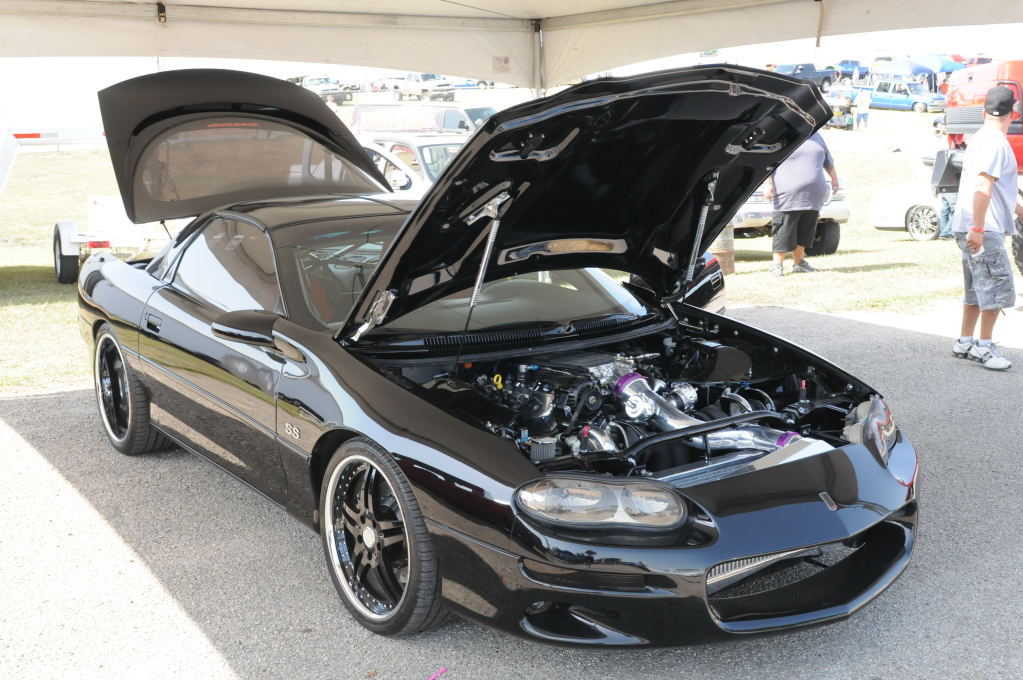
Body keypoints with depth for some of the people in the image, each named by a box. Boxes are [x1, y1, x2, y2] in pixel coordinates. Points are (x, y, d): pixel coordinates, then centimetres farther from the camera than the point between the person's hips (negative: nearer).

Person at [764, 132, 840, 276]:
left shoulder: (815, 135, 18)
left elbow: (828, 161, 30)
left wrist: (834, 178, 23)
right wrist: (768, 184, -16)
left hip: (813, 194, 6)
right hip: (788, 194, -6)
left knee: (805, 231, 8)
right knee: (784, 231, -9)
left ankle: (799, 263, 18)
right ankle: (777, 265, -4)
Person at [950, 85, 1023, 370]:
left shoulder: (981, 138, 17)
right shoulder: (995, 143, -14)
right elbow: (982, 186, -24)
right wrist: (977, 228, -27)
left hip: (975, 229, 10)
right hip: (984, 230, -10)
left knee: (977, 289, 15)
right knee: (997, 287, -7)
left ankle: (964, 343, 21)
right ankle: (984, 347, -2)